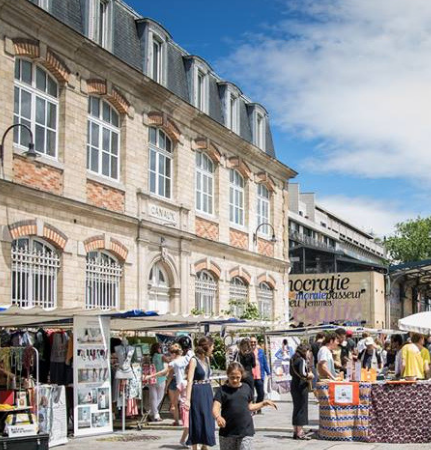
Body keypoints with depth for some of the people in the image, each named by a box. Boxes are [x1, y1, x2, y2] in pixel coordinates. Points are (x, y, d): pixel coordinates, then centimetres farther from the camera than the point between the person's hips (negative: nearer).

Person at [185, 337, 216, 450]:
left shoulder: (207, 359, 7)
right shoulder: (194, 360, -15)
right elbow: (190, 381, -21)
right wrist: (187, 399, -28)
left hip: (207, 392, 7)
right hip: (197, 393, -7)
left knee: (208, 421, 12)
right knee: (197, 422, 1)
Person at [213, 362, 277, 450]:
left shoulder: (246, 388, 8)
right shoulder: (222, 390, -3)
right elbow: (215, 408, -15)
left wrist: (263, 404, 9)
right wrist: (218, 417, -36)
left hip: (246, 431, 1)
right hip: (227, 432, -1)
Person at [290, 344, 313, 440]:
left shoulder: (294, 360, 11)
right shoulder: (302, 360, -15)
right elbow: (302, 373, -27)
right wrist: (310, 375, -9)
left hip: (294, 384, 9)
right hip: (301, 386, -9)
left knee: (296, 408, 15)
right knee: (302, 408, -3)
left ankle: (296, 431, 21)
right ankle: (300, 433, -1)